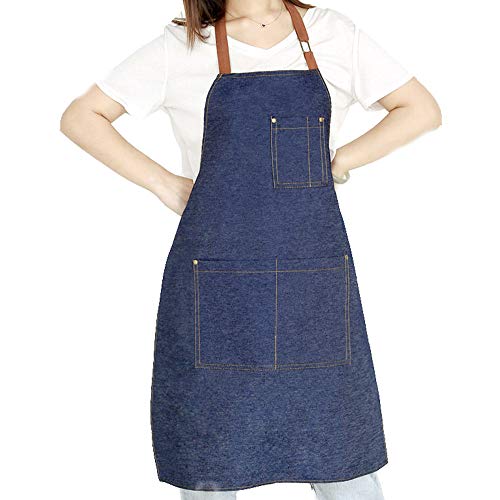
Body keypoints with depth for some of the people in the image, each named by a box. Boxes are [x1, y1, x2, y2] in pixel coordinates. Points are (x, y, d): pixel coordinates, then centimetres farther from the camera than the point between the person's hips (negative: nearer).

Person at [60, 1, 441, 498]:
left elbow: (422, 109, 14)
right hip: (216, 285, -1)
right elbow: (80, 117, 9)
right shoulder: (182, 47, 4)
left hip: (316, 283, 2)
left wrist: (336, 163, 3)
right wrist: (164, 184, 0)